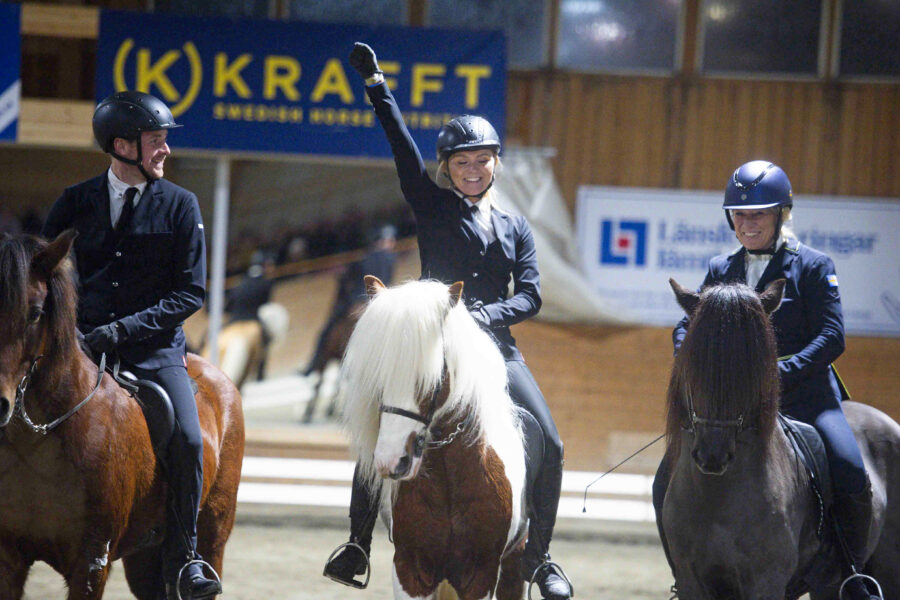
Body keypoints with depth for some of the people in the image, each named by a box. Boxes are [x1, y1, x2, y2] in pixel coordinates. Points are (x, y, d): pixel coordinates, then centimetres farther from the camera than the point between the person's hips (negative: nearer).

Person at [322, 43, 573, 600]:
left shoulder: (516, 229, 15)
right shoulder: (433, 207, 9)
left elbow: (530, 295, 5)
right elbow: (402, 144, 0)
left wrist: (488, 314, -14)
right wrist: (375, 83, -8)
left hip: (494, 346, 2)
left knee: (549, 445, -8)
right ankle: (357, 545, -7)